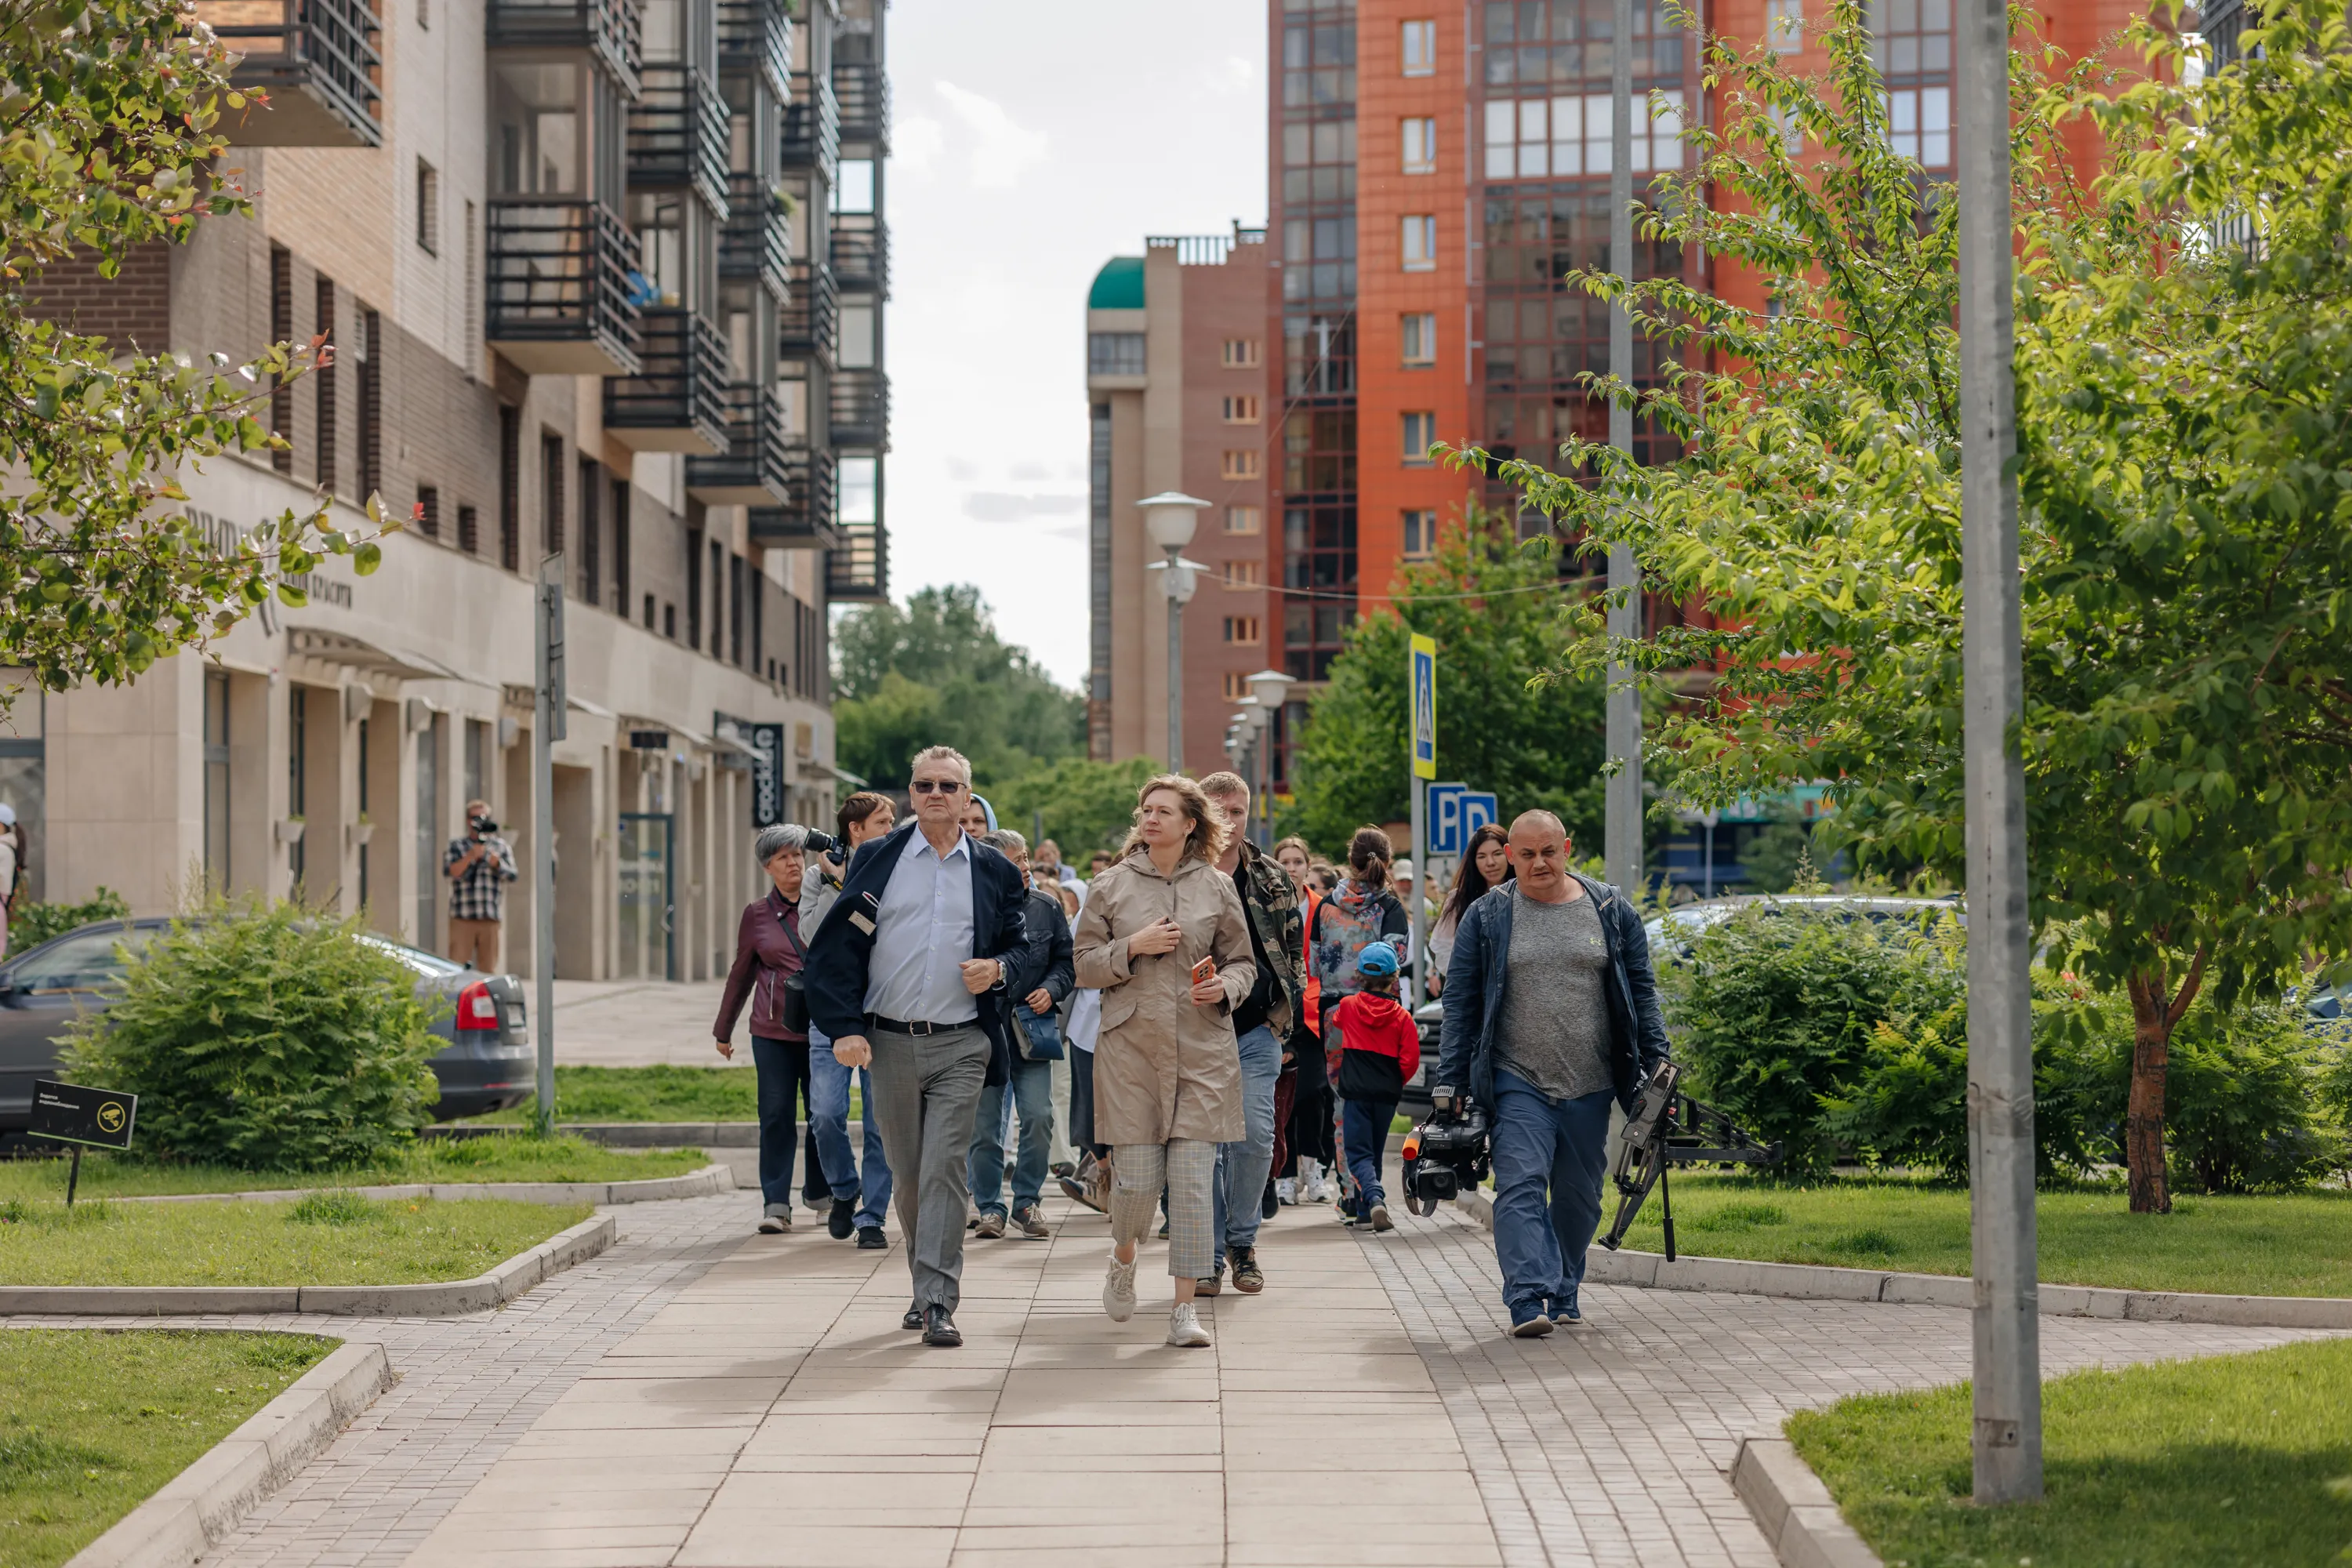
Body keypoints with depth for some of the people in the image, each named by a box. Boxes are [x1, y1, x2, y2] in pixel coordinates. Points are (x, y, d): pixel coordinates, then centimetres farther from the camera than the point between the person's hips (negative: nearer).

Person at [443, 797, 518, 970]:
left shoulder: (501, 846, 14)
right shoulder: (456, 845, 9)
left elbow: (512, 875, 5)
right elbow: (450, 871, -5)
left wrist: (496, 863, -13)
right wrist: (470, 856, -17)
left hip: (490, 917, 2)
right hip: (462, 918, -2)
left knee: (487, 968, 4)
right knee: (457, 968, -9)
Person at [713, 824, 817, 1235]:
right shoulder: (757, 914, 7)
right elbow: (742, 973, 16)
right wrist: (724, 1029, 20)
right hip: (773, 1031, 0)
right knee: (776, 1116, -4)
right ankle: (776, 1205, -1)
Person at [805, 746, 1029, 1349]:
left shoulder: (994, 871, 8)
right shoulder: (876, 859, 5)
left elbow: (1021, 946, 15)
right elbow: (838, 947, 1)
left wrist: (996, 970, -9)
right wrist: (845, 1027, -9)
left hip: (961, 1044, -1)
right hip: (888, 1043, 1)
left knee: (945, 1170, -10)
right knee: (908, 1175, 9)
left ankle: (938, 1302, -10)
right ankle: (926, 1286, 24)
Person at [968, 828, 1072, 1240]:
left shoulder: (1047, 907, 6)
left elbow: (1065, 959, 14)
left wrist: (1051, 989, -1)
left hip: (1032, 1026, 3)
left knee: (1039, 1116, -6)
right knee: (985, 1122, 2)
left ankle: (1027, 1202, 8)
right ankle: (989, 1207, 13)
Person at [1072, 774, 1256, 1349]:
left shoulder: (1217, 888, 7)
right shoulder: (1112, 886, 6)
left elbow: (1242, 963, 13)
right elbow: (1085, 965, 6)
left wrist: (1225, 987, -9)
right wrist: (1133, 947, -10)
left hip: (1203, 1049, 0)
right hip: (1131, 1046, 0)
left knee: (1193, 1180, -6)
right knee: (1137, 1176, -2)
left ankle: (1184, 1308, -1)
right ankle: (1123, 1259, 30)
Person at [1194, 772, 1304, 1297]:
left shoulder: (1274, 882, 9)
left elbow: (1295, 950, 16)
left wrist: (1289, 1008, 5)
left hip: (1257, 1030, 1)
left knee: (1255, 1136, -9)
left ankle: (1242, 1241, 11)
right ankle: (1209, 1253, 10)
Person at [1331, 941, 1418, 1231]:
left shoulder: (1348, 1006, 0)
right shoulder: (1401, 1016, -4)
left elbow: (1337, 1020, 24)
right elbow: (1410, 1061, -7)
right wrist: (1395, 1084, 10)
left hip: (1355, 1092, -1)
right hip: (1387, 1095, 2)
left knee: (1359, 1154, -4)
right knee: (1374, 1153, 18)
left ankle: (1374, 1199, -29)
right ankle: (1364, 1210, 22)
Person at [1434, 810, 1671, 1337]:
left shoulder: (1612, 911, 6)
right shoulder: (1486, 917, 3)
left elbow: (1642, 992, 11)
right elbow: (1460, 1003, 5)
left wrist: (1655, 1062, 3)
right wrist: (1449, 1082, 0)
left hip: (1590, 1084, 2)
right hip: (1517, 1081, -2)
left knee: (1579, 1195, 10)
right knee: (1521, 1186, -15)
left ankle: (1563, 1293, 25)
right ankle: (1529, 1300, -22)